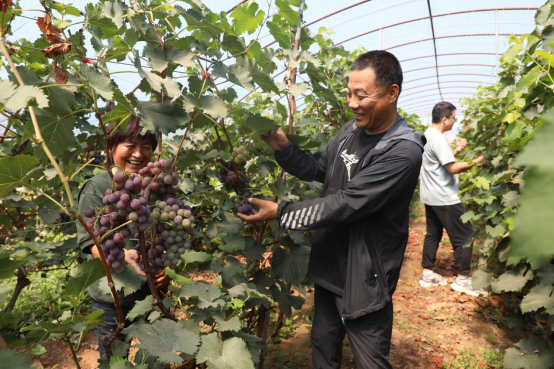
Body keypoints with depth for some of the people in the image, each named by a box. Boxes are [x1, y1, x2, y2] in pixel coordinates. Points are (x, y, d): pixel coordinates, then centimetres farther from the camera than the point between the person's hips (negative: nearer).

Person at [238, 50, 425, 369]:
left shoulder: (404, 151, -24)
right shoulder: (352, 130, 1)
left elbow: (345, 204, -28)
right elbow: (318, 170, 11)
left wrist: (280, 212, -22)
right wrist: (283, 147, -6)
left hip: (364, 278, -7)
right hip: (329, 266, 7)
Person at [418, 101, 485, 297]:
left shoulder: (427, 135, 11)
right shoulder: (438, 139, -20)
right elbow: (452, 168, -22)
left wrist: (456, 151, 9)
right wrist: (476, 161, -15)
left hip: (431, 197, 10)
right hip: (444, 198, -10)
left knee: (433, 234, 15)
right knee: (464, 237, 1)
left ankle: (427, 274, 20)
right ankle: (463, 279, 9)